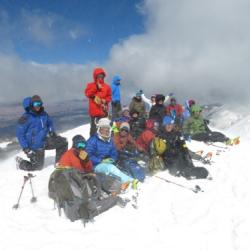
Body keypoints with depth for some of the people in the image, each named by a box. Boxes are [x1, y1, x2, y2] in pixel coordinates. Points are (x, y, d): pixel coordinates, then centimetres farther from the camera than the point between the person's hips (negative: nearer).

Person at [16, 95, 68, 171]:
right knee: (37, 166, 5)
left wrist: (51, 131, -3)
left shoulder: (44, 114, -2)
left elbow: (50, 123, 18)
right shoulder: (26, 118, -18)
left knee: (63, 142, -5)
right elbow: (20, 134, -16)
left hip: (45, 141, 6)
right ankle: (20, 162, 30)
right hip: (35, 147, -5)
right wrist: (26, 148, -19)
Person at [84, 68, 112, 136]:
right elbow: (88, 94, -9)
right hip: (94, 111, -2)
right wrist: (96, 87, -12)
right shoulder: (90, 85, 6)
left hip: (104, 111, 2)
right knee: (94, 128, -2)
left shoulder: (107, 86, 9)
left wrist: (105, 100, -12)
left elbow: (109, 97, 8)